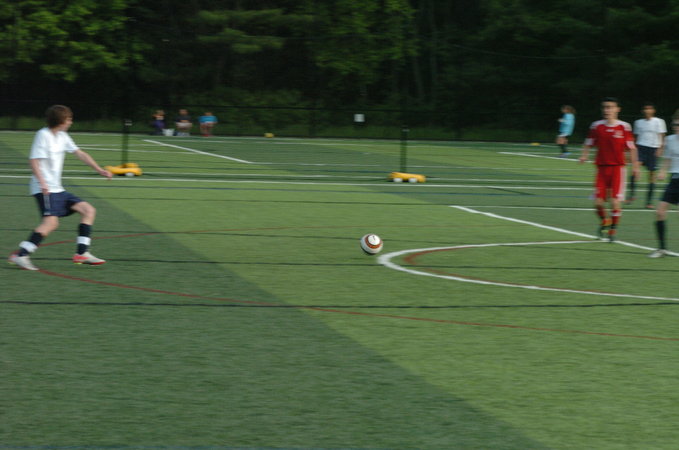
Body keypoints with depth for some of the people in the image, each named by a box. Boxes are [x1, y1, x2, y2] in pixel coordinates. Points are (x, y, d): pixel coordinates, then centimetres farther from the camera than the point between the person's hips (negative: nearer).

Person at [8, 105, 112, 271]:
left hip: (58, 189, 10)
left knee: (89, 210, 7)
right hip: (45, 189, -10)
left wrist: (99, 170, 17)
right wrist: (42, 183, -28)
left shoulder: (62, 136, 14)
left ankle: (82, 253, 6)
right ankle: (20, 255, -27)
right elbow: (34, 161, -17)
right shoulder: (43, 135, -11)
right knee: (51, 222, -27)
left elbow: (80, 154, 22)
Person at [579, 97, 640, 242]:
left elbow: (631, 147, 3)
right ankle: (604, 221, 29)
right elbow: (588, 144, 8)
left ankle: (613, 230, 10)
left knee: (615, 201, -9)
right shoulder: (596, 126, 2)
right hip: (601, 167, 2)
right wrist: (584, 155, -11)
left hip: (618, 167, -2)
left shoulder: (624, 127, -3)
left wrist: (635, 165, 0)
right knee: (598, 202, -3)